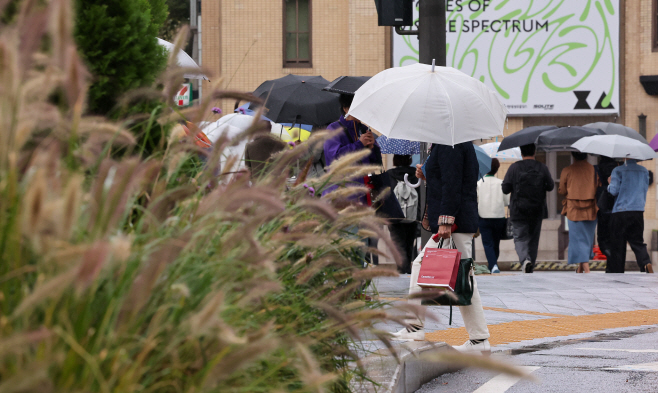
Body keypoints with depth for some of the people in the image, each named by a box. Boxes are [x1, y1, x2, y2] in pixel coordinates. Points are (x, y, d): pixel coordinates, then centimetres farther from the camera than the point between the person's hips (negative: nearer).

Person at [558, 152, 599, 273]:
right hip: (591, 210, 2)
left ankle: (586, 269, -12)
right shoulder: (594, 170, -4)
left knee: (579, 240, 1)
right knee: (588, 239, 17)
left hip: (573, 210, -2)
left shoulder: (567, 171, -6)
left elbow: (562, 191, 2)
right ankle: (580, 268, 26)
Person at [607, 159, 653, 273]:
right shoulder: (644, 171, 9)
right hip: (638, 212, 4)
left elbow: (614, 191, -8)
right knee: (637, 242, 8)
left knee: (617, 243, 5)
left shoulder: (618, 170, -5)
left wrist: (610, 183, 11)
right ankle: (646, 262, -20)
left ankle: (617, 271, 6)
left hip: (620, 212, -4)